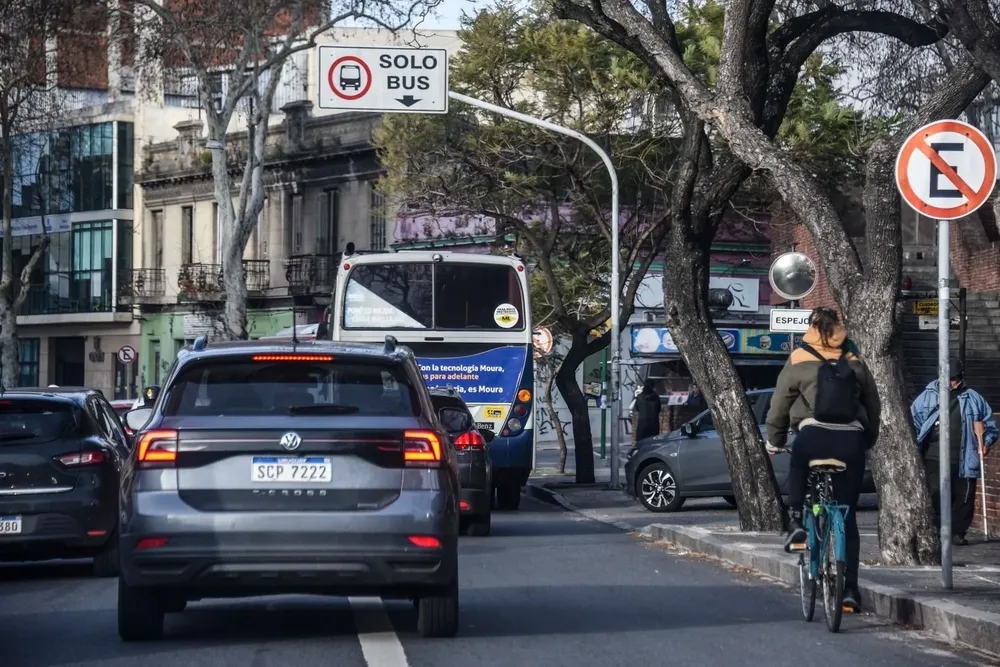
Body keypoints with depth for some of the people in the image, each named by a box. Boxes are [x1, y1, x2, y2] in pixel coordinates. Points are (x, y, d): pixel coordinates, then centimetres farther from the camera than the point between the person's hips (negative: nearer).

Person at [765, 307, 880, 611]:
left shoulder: (799, 361, 7)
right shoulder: (856, 364, 14)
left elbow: (779, 404, 8)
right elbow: (873, 406, 19)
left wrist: (774, 441, 20)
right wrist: (868, 441, 32)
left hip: (813, 437, -2)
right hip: (852, 441, 2)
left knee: (798, 464, 34)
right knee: (848, 517, 9)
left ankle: (795, 522, 12)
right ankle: (850, 588, 6)